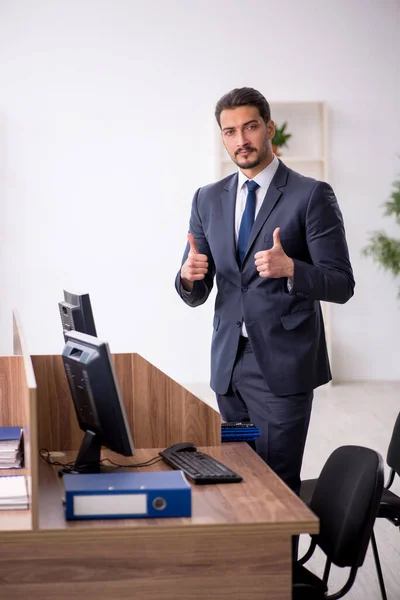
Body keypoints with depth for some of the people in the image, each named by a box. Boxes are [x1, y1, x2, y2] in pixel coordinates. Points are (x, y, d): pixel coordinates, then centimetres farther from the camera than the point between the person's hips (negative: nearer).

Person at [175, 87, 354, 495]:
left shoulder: (311, 195, -5)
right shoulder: (208, 199, 10)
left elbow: (341, 284, -8)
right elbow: (195, 295, 11)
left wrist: (290, 269, -26)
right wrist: (189, 276, -13)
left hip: (283, 366, -5)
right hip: (229, 364, 5)